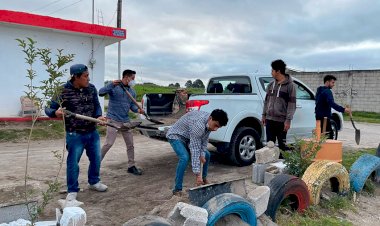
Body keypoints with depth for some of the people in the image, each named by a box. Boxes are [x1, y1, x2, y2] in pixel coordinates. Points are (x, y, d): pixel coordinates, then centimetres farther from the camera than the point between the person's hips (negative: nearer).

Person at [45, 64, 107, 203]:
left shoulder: (91, 88, 0)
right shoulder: (64, 91, -14)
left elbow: (96, 105, 5)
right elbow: (49, 109, -8)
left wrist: (98, 116, -16)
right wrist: (56, 113, -32)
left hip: (93, 132, 5)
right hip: (75, 134, -5)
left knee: (96, 159, 17)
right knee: (73, 163, 4)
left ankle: (94, 182, 40)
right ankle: (72, 191, 23)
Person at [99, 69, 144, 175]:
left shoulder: (132, 92, 11)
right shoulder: (114, 86, -7)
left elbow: (132, 105, 10)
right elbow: (100, 93, -17)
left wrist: (138, 110, -12)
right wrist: (112, 84, -28)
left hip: (126, 121, 6)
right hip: (113, 120, -6)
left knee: (130, 144, 9)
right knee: (109, 143, -9)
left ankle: (131, 166, 22)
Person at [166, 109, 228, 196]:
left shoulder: (209, 122, -13)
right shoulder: (198, 124, -40)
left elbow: (204, 140, 1)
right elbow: (195, 150, -41)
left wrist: (202, 154, -13)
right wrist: (197, 174, -41)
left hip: (188, 137, 9)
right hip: (175, 136, -8)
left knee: (206, 155, 9)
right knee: (184, 158, -31)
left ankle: (203, 179, 29)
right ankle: (177, 190, -20)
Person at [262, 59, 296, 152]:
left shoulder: (290, 85, -5)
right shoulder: (271, 84, 12)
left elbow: (292, 104, -8)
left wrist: (288, 120, -14)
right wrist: (264, 115, 11)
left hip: (282, 121, -5)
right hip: (269, 119, 5)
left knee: (282, 145, 2)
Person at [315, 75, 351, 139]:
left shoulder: (319, 91, 17)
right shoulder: (327, 91, -15)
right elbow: (332, 104, -30)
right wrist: (343, 109, -37)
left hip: (319, 117, 10)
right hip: (324, 117, -10)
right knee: (329, 135, -10)